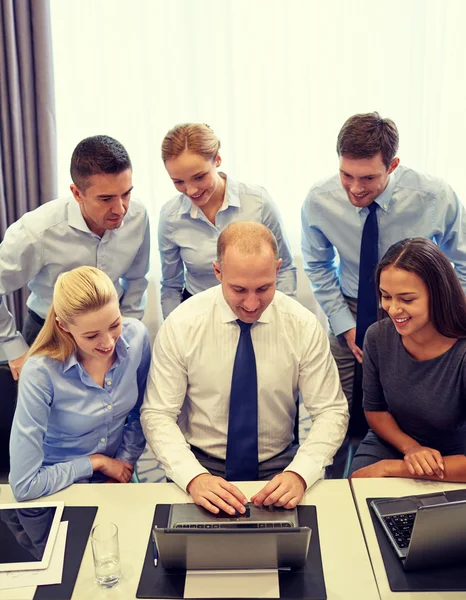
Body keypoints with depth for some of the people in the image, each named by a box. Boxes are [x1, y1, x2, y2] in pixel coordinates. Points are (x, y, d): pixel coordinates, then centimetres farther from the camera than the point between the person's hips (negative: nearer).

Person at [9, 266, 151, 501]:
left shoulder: (136, 336, -13)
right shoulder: (40, 373, -25)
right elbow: (24, 486, -21)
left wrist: (124, 464, -2)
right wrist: (96, 462, -12)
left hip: (116, 480, 3)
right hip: (60, 493, -2)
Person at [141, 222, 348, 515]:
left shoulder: (304, 325, -8)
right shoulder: (181, 325, -11)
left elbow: (331, 412, -5)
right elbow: (157, 415, -9)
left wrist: (299, 474, -23)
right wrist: (194, 477, -26)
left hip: (278, 466, 2)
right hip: (202, 465, -1)